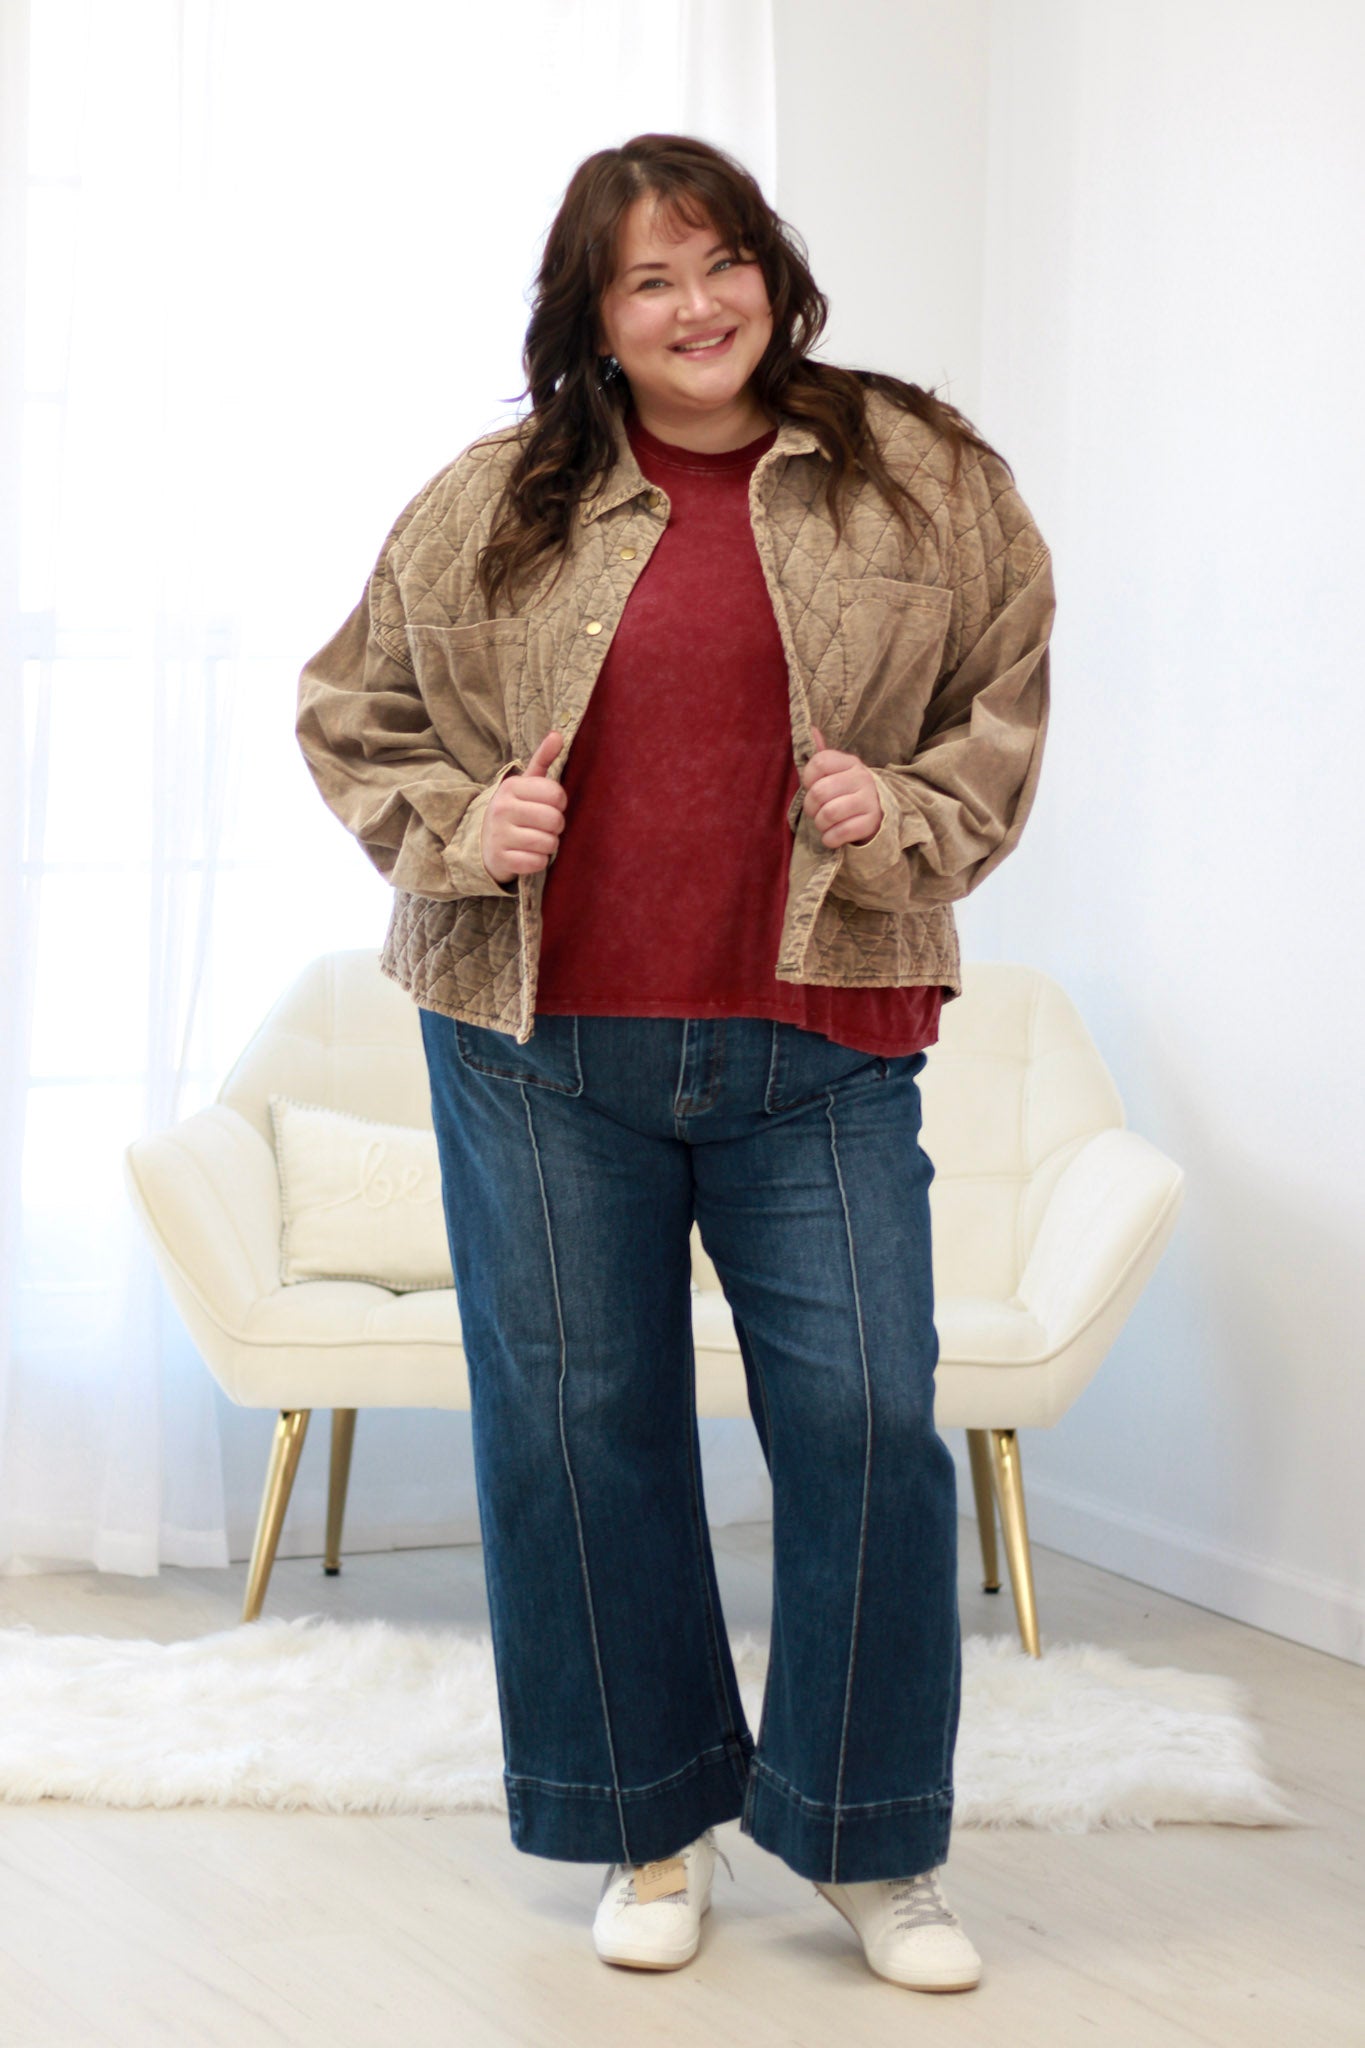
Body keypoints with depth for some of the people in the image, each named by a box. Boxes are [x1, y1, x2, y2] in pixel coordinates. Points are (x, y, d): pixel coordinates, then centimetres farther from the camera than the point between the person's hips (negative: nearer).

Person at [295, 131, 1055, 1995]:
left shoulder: (925, 480, 4)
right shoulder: (489, 509, 4)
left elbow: (1004, 709, 11)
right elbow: (351, 709, 14)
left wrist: (908, 821, -7)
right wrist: (449, 826, -4)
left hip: (817, 1047, -1)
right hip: (540, 1043, 1)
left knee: (868, 1420, -4)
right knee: (576, 1423, 7)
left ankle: (873, 1844, 15)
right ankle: (655, 1826, 25)